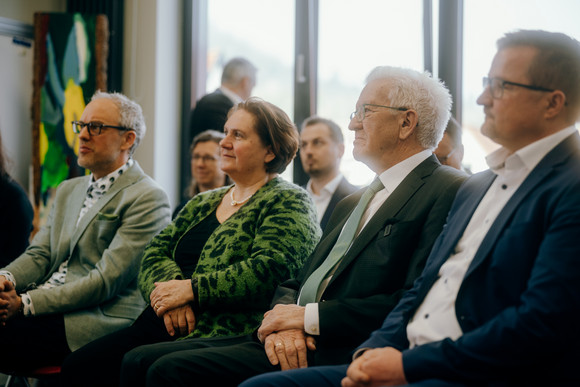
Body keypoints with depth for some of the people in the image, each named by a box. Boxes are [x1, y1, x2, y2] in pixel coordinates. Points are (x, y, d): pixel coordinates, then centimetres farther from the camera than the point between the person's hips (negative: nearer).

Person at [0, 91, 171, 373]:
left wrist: (25, 303, -16)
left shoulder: (147, 198, -6)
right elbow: (39, 254, 18)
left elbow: (106, 280, -13)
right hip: (50, 312, 8)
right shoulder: (68, 190, 24)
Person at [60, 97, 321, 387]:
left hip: (222, 332, -7)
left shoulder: (289, 202, 1)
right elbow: (155, 254, 16)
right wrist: (169, 293, -7)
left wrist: (190, 289, -14)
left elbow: (268, 271, -14)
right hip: (163, 324, 7)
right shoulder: (202, 204, 25)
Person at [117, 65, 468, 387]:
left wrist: (308, 317, -13)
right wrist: (282, 323, -5)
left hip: (340, 354, -9)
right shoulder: (351, 203, 24)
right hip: (292, 343, 9)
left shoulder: (449, 191, -5)